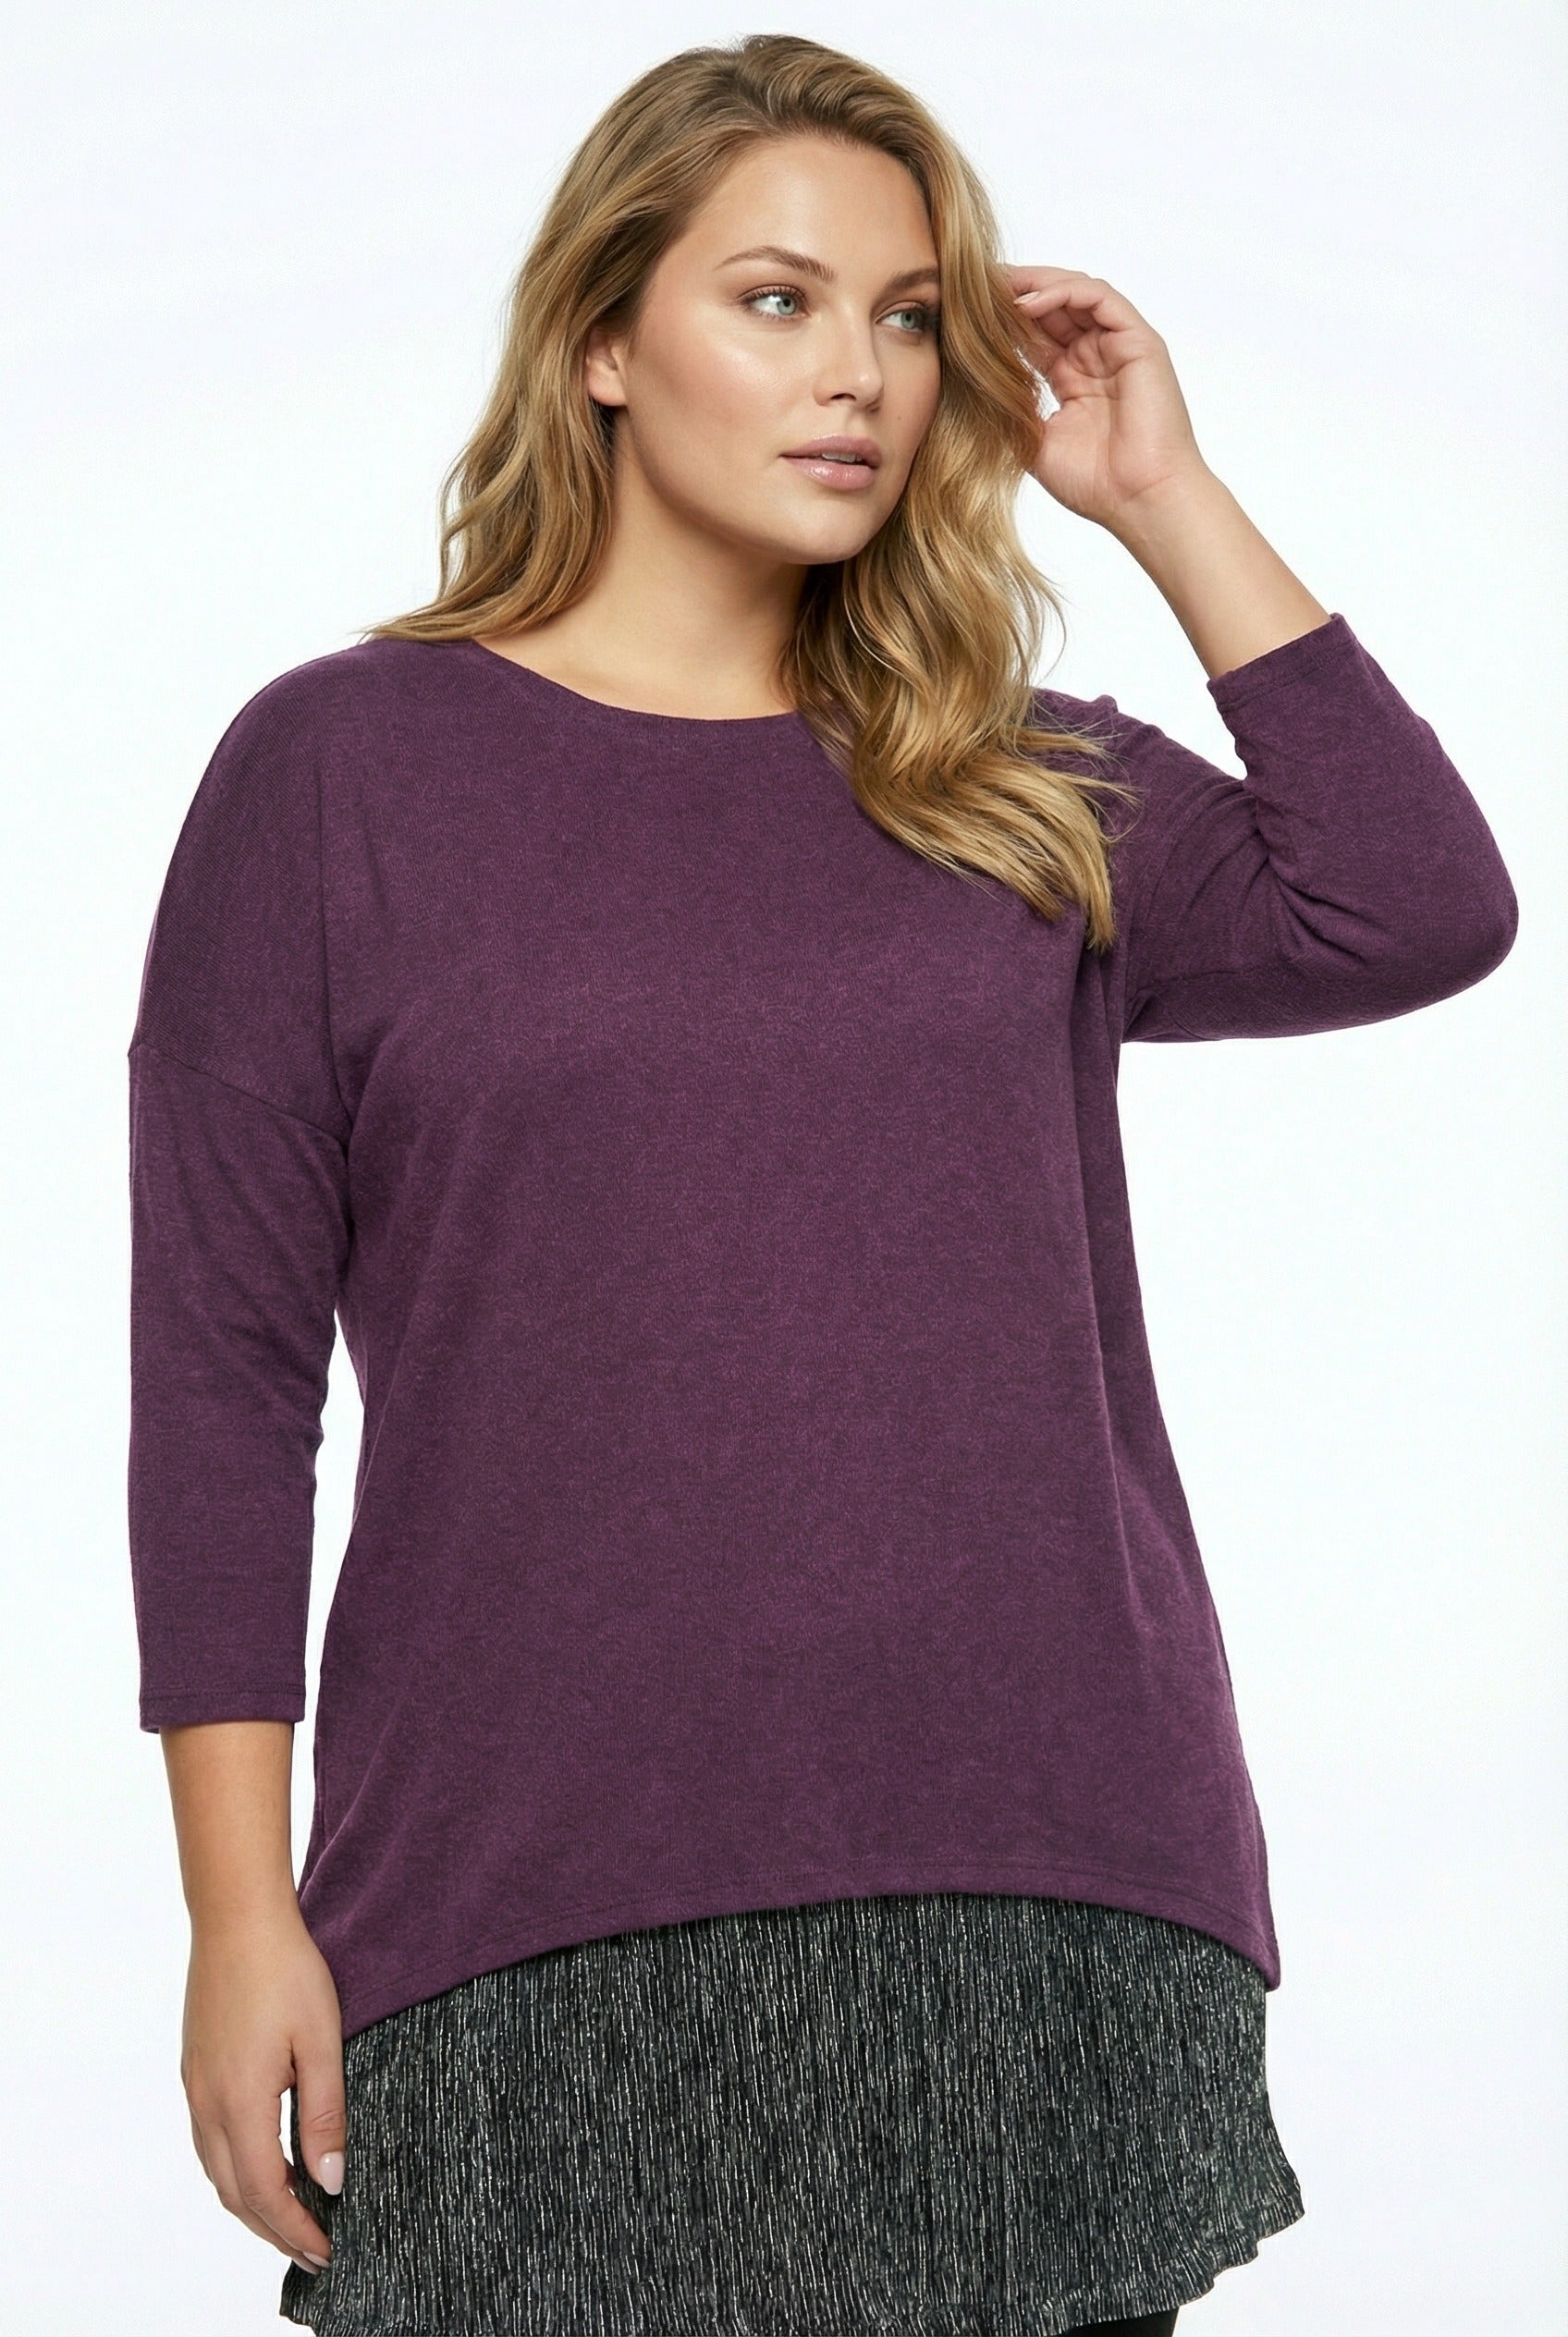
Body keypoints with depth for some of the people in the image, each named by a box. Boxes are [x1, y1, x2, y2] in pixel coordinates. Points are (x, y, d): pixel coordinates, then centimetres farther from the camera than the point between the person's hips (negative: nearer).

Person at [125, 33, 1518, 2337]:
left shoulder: (1025, 797, 14)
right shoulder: (339, 767, 4)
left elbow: (1420, 912, -4)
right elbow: (223, 1368, 1)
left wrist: (1164, 497, 3)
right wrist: (243, 1913, -4)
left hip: (1045, 1887, 3)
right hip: (550, 1928, -2)